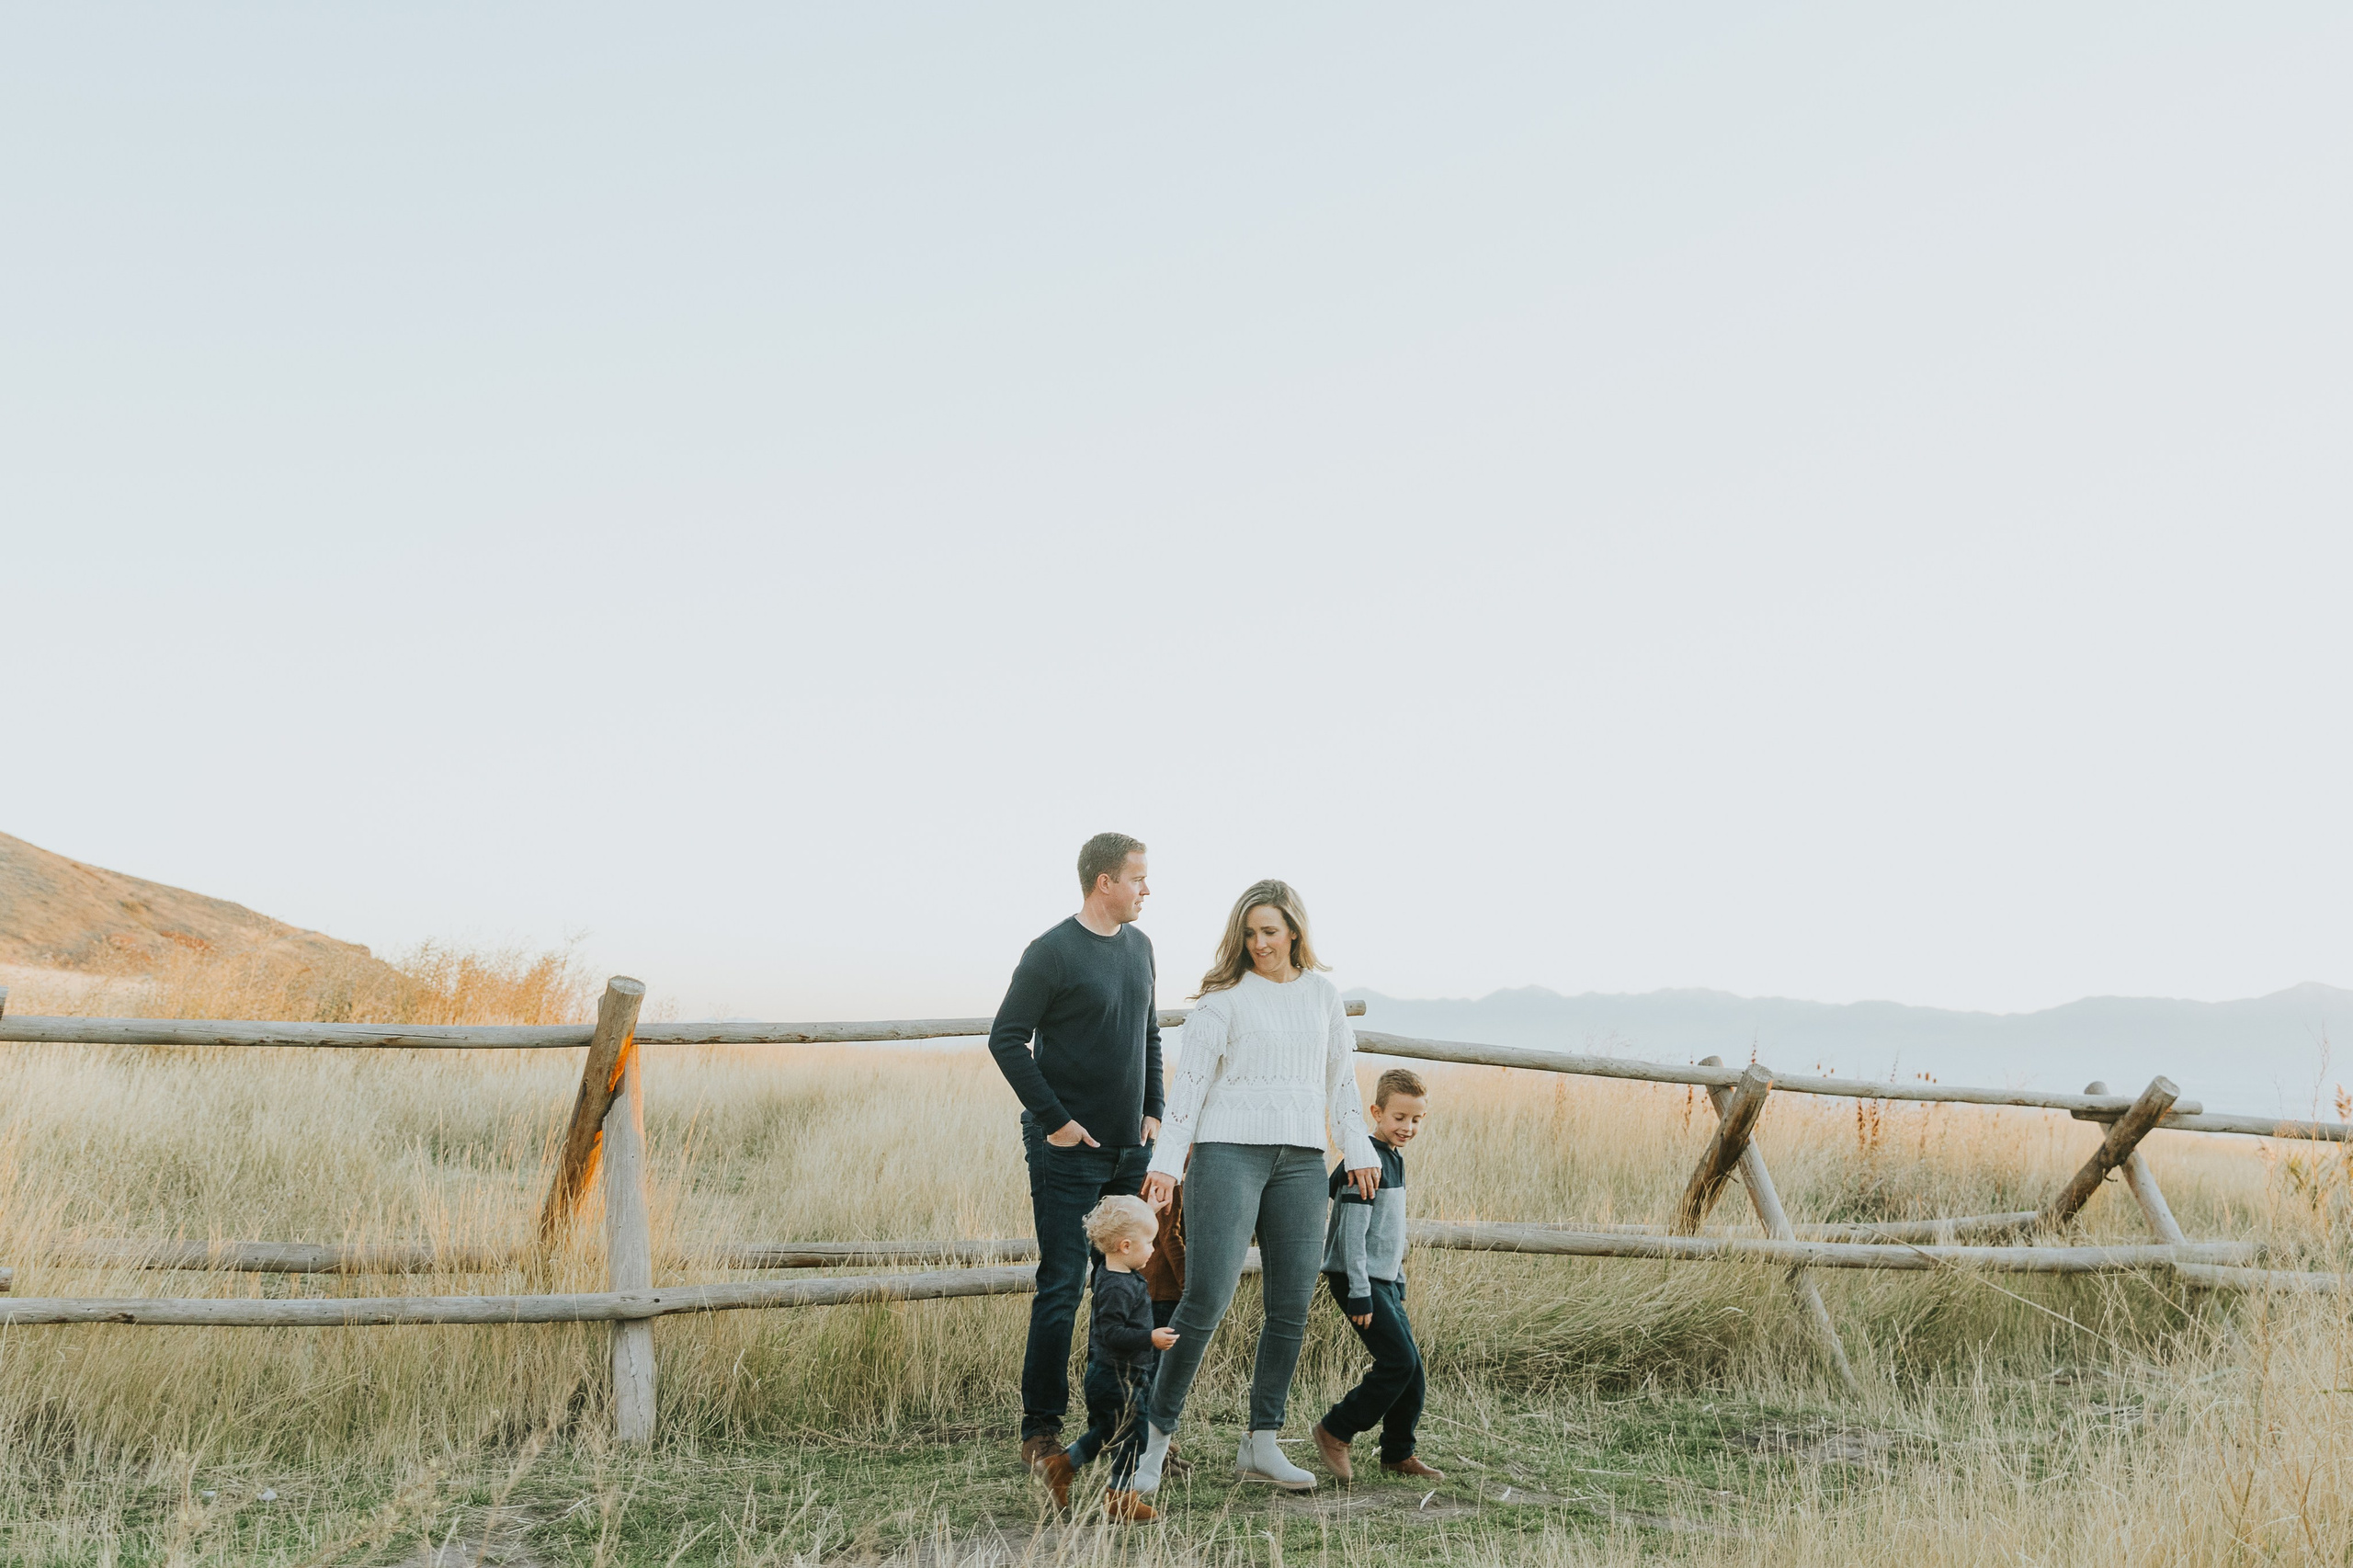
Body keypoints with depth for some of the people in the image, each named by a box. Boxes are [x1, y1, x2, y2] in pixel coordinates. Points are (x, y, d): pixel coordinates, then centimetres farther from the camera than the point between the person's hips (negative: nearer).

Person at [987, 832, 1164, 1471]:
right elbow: (1006, 1040, -11)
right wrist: (1054, 1120, -13)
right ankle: (1040, 1431, 5)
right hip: (1068, 1151, -7)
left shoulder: (1139, 946, 11)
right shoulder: (1051, 953, -11)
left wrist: (1153, 1111, 10)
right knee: (1062, 1287, -4)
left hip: (1131, 1151, 7)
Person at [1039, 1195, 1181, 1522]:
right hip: (1117, 1377, -10)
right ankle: (1121, 1497, 11)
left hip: (1104, 1375, 10)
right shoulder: (1118, 1287, -25)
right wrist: (1150, 1338, -32)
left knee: (1107, 1432, 23)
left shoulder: (1107, 1273, 6)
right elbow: (1111, 1333, -30)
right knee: (1131, 1434, 0)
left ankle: (1062, 1464, 31)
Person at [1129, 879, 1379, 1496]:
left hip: (1301, 1160, 5)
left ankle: (1261, 1445, 12)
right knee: (1206, 1299, -12)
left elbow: (1341, 1079, 21)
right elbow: (1190, 1078, -4)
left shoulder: (1322, 994, 15)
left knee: (1291, 1309, 2)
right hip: (1229, 1151, -5)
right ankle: (1156, 1433, -2)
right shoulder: (1225, 995, 1)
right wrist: (1166, 1160, -10)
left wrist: (1358, 1150, 14)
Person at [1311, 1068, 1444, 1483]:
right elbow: (1352, 1231, -19)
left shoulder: (1394, 1159, 14)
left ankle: (1398, 1454, 19)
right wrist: (1360, 1293, -22)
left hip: (1384, 1279, 9)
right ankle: (1334, 1432, -2)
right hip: (1358, 1278, -9)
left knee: (1411, 1365, 7)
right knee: (1398, 1360, -15)